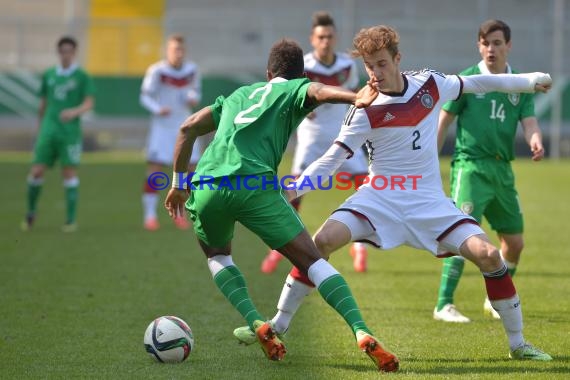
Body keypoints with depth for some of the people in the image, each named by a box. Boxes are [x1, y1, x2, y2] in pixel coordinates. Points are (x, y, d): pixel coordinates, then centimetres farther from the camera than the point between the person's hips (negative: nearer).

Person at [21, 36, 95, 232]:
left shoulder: (82, 76, 1)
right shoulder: (48, 75, 12)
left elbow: (89, 103, -8)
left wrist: (75, 111, -27)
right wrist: (40, 127, 22)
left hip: (70, 132, -3)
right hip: (48, 132, 3)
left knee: (70, 173, -4)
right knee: (36, 171, -3)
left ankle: (71, 219, 2)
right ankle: (31, 212, 17)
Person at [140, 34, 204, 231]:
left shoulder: (192, 70, 0)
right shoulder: (156, 70, -13)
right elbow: (145, 96, -8)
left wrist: (193, 99, -10)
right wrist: (157, 109, -26)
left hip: (184, 126, 4)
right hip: (161, 126, -4)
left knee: (189, 168, -1)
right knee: (154, 169, -8)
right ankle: (150, 216, 1)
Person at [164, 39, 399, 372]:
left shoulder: (239, 95, 34)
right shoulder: (295, 90, 20)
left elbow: (188, 128, 30)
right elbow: (317, 91, -5)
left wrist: (179, 183, 36)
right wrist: (355, 98, -25)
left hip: (206, 188, 4)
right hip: (255, 184, -4)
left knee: (217, 255, 31)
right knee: (311, 260, 2)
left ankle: (256, 323, 8)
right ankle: (363, 334, -17)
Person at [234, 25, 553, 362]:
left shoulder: (430, 83, 0)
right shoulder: (366, 110, -10)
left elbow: (477, 83, 17)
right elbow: (334, 158, -9)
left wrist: (530, 81, 25)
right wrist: (294, 188, -21)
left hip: (429, 201, 2)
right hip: (380, 197, -2)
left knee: (488, 255, -15)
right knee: (323, 240, -23)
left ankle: (518, 343, 1)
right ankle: (278, 325, -8)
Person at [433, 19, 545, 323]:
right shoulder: (466, 79, -2)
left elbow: (529, 121, 2)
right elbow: (443, 121, 1)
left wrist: (536, 141, -21)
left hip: (502, 169, 5)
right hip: (470, 166, -5)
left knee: (515, 243, 10)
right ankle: (443, 305, -15)